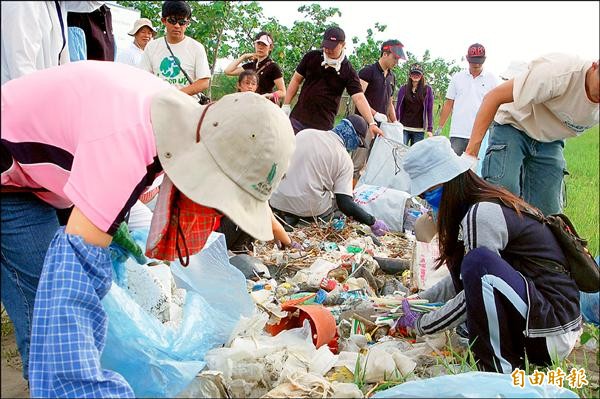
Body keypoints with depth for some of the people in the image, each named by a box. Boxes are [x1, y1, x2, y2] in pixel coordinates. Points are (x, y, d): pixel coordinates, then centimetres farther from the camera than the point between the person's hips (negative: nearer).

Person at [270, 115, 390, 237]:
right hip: (309, 209, -4)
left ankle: (287, 217, 4)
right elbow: (345, 203, -13)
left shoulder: (305, 132, 4)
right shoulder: (344, 159, -7)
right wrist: (373, 222, -2)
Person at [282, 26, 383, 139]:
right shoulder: (311, 57, 1)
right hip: (298, 119, 2)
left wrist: (372, 123, -24)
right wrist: (286, 105, 2)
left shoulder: (348, 71, -6)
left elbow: (359, 98, -13)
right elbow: (296, 80, 9)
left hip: (323, 126, -2)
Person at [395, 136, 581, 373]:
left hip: (551, 333, -10)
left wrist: (418, 325, -4)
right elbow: (463, 280, 21)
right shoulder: (490, 202, 11)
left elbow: (474, 284, -15)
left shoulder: (481, 214, -19)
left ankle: (498, 369, -13)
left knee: (480, 262, -29)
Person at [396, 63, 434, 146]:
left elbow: (430, 111, 2)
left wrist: (429, 129, -4)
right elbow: (398, 108, 9)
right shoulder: (403, 89, 6)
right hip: (404, 128, 1)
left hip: (419, 130, 0)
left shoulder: (427, 89, 3)